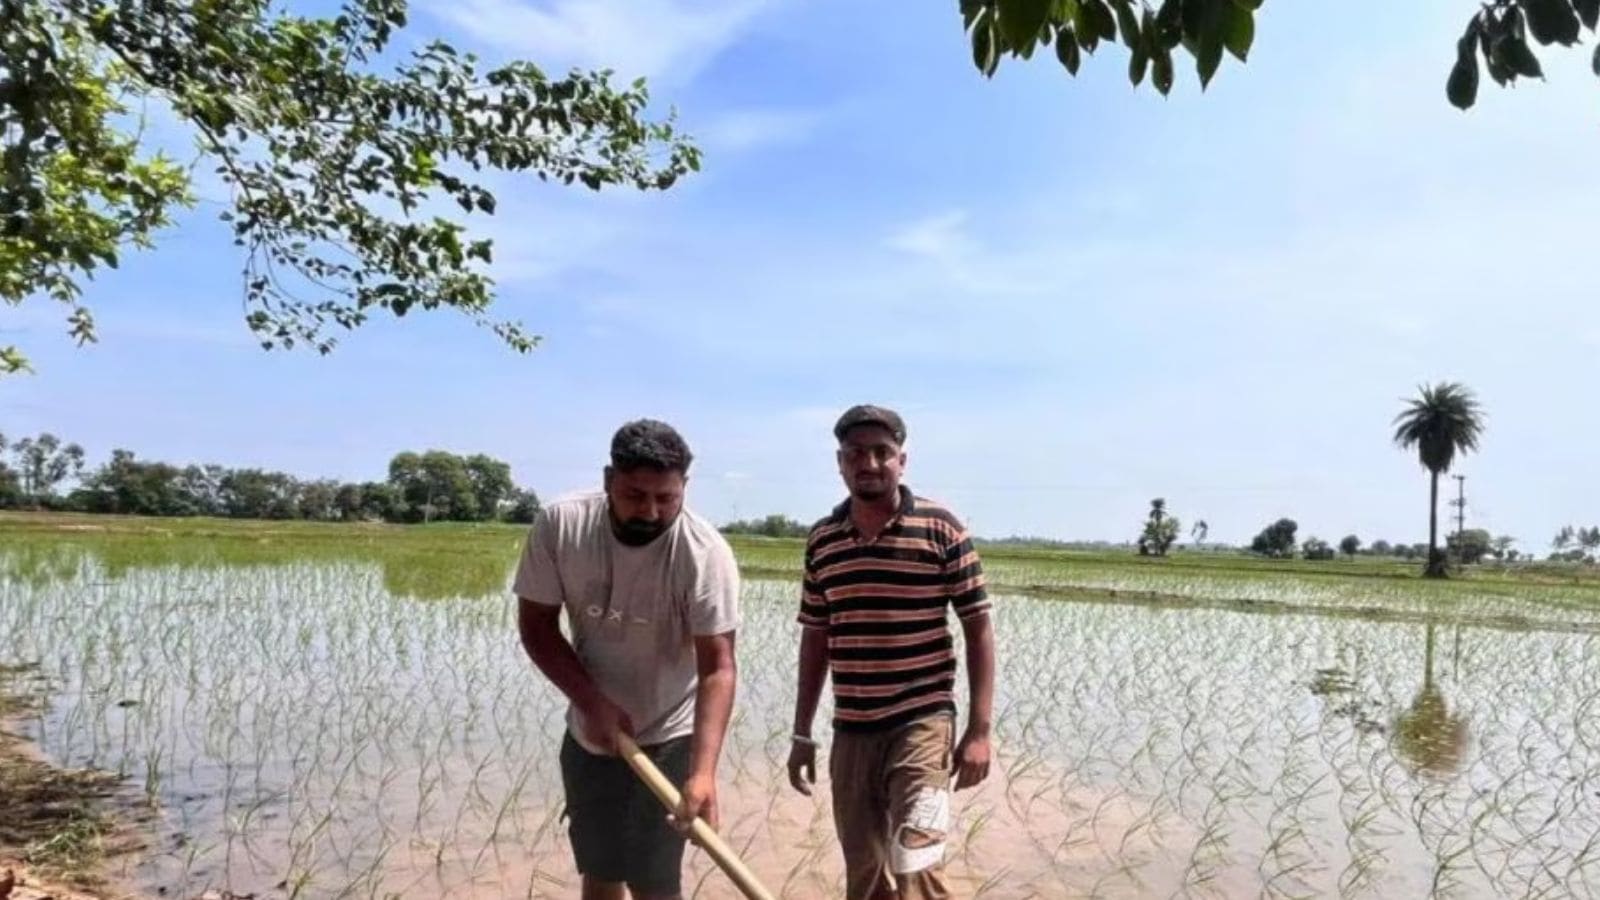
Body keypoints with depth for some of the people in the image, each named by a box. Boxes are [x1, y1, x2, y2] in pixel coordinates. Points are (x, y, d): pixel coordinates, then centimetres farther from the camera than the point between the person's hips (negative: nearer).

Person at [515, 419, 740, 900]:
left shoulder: (705, 552, -26)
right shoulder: (559, 524, -17)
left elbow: (717, 667, -28)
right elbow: (536, 624, -9)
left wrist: (703, 772, -40)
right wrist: (591, 701, -20)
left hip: (666, 739, -4)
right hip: (587, 735, 4)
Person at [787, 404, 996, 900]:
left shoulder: (941, 529, -8)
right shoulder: (821, 540, 4)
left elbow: (978, 628, -5)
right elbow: (815, 640, 11)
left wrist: (979, 730, -9)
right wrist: (802, 734, 12)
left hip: (922, 724, -4)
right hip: (850, 732, 4)